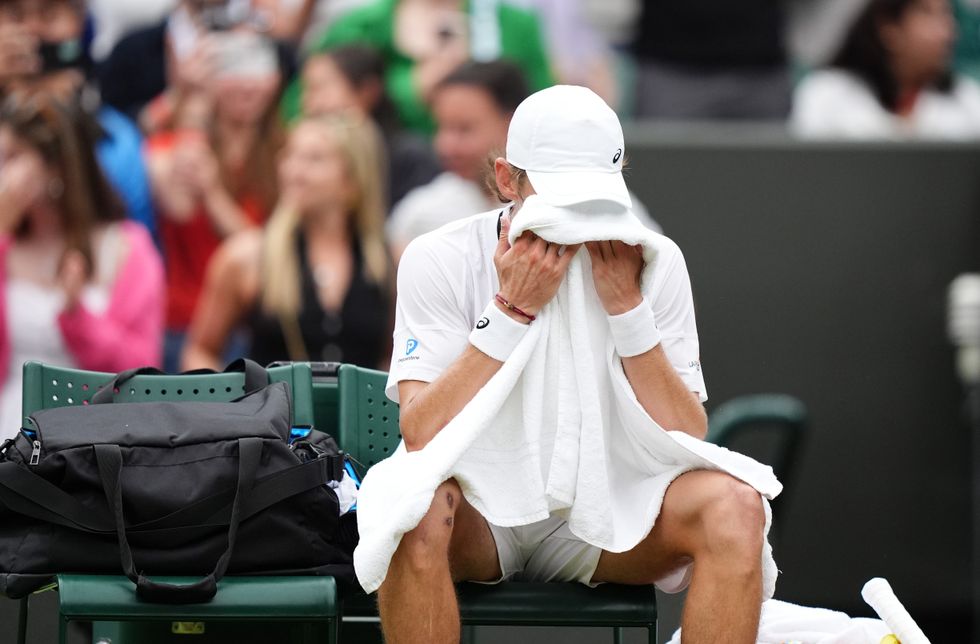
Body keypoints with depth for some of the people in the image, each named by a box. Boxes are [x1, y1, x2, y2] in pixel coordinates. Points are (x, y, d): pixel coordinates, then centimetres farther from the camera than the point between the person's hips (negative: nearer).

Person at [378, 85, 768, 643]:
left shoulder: (654, 262, -4)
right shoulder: (439, 260, -9)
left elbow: (686, 444, -11)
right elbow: (422, 436, -20)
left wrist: (626, 306, -20)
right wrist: (513, 309, -25)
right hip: (479, 512, -2)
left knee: (733, 505, -27)